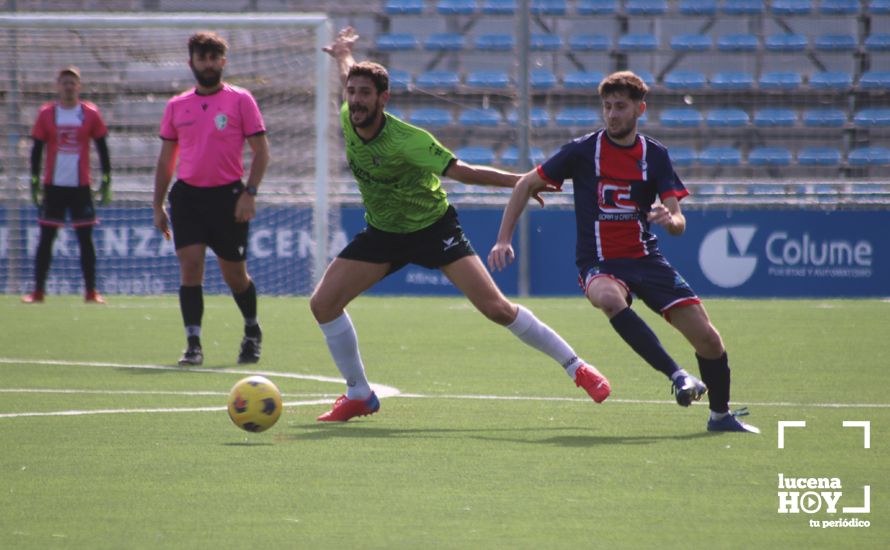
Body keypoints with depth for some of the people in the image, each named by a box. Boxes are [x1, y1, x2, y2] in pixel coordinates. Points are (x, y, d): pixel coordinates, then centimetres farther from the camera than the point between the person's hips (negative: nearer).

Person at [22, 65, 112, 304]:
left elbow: (102, 148, 6)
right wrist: (35, 181, 0)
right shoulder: (46, 114, 3)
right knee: (46, 238, 1)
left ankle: (91, 291, 7)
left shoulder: (91, 114, 2)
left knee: (86, 239, 1)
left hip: (81, 186, 0)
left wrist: (106, 181, 1)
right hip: (53, 185, 0)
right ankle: (38, 291, 6)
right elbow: (37, 148, 6)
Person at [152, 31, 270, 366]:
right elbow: (166, 159, 16)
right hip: (188, 195, 2)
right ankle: (193, 345, -10)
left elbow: (260, 150, -2)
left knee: (234, 275, 6)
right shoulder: (176, 107, 9)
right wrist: (158, 206, 12)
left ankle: (252, 332, 31)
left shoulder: (240, 100, -1)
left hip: (228, 195, -2)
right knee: (190, 266, -11)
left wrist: (250, 193, -12)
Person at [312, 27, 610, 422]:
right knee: (323, 303, -7)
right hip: (382, 233, 6)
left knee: (496, 308, -14)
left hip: (432, 227, -6)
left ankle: (576, 367, 2)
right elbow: (349, 78, 12)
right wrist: (343, 54, 32)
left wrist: (520, 180, -33)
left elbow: (461, 171, -27)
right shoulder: (347, 118, -12)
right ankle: (359, 395, 10)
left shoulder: (406, 140, -31)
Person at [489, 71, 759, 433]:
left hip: (646, 258, 3)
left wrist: (669, 219, -26)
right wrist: (503, 239, -2)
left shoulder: (655, 156, 3)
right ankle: (678, 376, -39)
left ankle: (721, 415, 18)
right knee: (610, 298, -41)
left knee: (708, 339, -7)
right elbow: (526, 185, 6)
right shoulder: (582, 151, -3)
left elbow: (679, 223, -1)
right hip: (599, 263, -3)